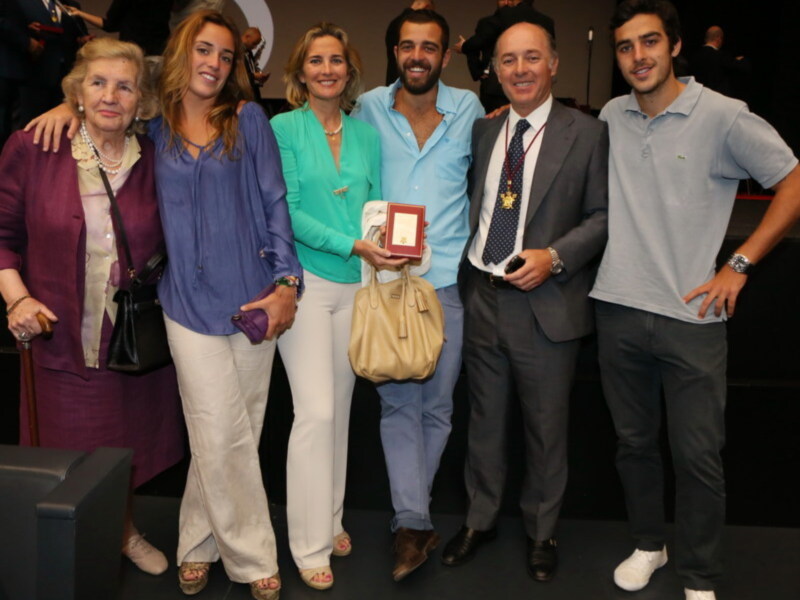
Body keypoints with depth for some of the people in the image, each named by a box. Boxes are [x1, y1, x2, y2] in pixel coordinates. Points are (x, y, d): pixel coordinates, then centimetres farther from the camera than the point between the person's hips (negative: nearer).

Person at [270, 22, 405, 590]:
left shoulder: (367, 133, 11)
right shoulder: (284, 128, -1)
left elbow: (377, 202, 12)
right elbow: (287, 212, -9)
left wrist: (390, 241, -8)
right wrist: (351, 244, -18)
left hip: (357, 284, 4)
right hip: (306, 281, -4)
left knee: (340, 407, 12)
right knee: (316, 410, -8)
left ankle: (331, 518, 28)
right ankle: (311, 544, 7)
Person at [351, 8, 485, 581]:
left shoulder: (469, 109, 4)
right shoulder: (369, 108, 3)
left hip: (449, 277, 1)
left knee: (437, 404, 7)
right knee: (398, 401, -1)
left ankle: (409, 513, 25)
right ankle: (414, 524, 6)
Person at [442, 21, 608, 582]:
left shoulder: (587, 133, -4)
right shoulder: (482, 130, 9)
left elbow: (603, 216, -4)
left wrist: (554, 256, -17)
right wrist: (464, 271, 2)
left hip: (546, 304, -3)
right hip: (482, 298, 4)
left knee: (546, 426, 11)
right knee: (485, 418, 17)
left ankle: (543, 533, 33)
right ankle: (480, 520, 37)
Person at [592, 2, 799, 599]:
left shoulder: (724, 117, -7)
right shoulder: (612, 117, 6)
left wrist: (740, 265, -5)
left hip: (691, 315, -4)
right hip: (619, 310, 4)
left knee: (698, 456, 3)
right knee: (634, 442, 16)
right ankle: (648, 545, 36)